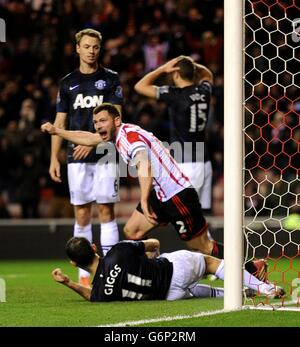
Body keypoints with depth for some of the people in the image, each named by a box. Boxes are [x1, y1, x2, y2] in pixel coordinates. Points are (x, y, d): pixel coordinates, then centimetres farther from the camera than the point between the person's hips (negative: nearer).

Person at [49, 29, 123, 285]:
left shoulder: (111, 79, 5)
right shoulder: (68, 82, 12)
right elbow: (60, 123, 13)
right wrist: (54, 158, 5)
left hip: (105, 155, -2)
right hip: (77, 158, 2)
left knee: (106, 211, -5)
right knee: (82, 214, 2)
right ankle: (84, 273, 5)